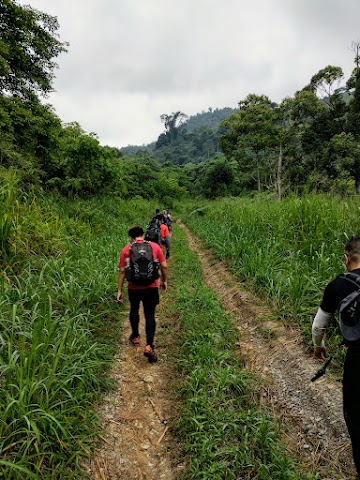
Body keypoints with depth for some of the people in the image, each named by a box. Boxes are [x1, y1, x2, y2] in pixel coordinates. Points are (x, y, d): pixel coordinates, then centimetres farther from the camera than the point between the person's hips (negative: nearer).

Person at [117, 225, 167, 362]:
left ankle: (135, 337, 42)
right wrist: (164, 281, 15)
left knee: (134, 310, 24)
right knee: (150, 315, 5)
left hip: (134, 288, 1)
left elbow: (122, 271, -4)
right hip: (151, 287, 0)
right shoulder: (155, 246, 0)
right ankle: (149, 345, -8)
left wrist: (119, 290, 2)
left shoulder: (126, 250, -2)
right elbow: (164, 266, 0)